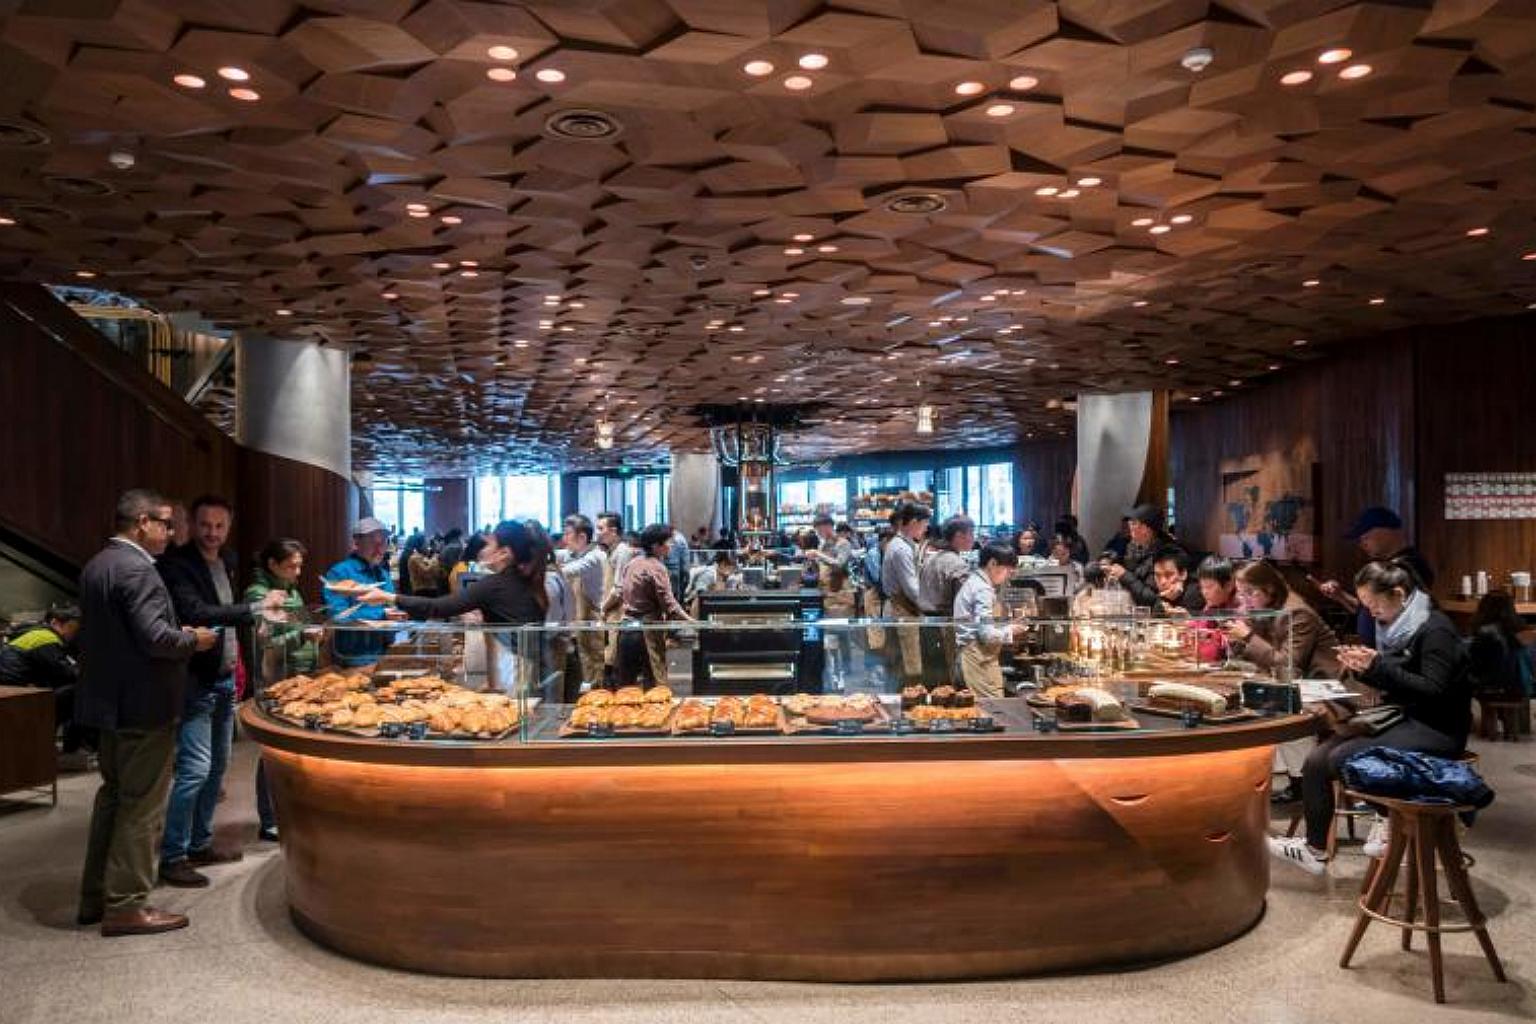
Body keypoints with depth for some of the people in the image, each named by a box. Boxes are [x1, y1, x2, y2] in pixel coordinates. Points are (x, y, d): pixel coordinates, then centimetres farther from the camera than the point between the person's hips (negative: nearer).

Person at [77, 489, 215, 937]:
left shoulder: (95, 566, 11)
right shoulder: (137, 569, -20)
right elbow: (154, 637, -28)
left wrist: (179, 634, 12)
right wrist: (193, 640, -9)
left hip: (108, 701, 10)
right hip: (143, 705, -10)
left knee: (113, 796, 19)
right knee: (141, 805, 0)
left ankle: (96, 897, 28)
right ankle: (125, 905, 9)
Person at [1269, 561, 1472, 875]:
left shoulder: (1435, 629, -13)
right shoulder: (1396, 626, 13)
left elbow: (1434, 690, -22)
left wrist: (1378, 666, -26)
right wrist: (1362, 668, -1)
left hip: (1435, 730, -9)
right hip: (1403, 719, 9)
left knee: (1340, 758, -22)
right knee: (1318, 759, -8)